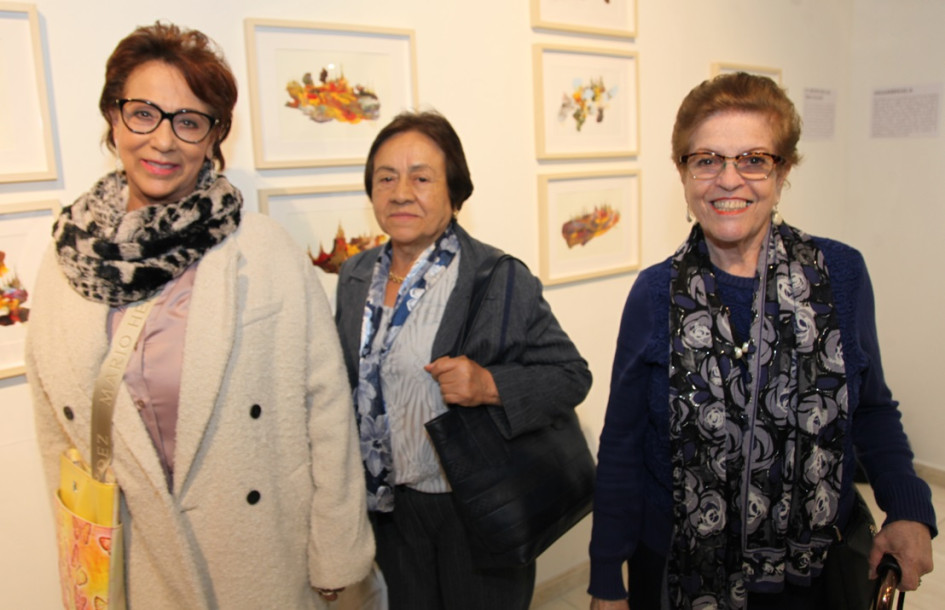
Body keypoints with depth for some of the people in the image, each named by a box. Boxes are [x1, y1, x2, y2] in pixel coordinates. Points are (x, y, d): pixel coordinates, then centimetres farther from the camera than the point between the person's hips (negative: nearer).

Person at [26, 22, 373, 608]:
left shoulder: (268, 253, -15)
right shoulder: (68, 262, -4)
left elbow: (327, 411, -12)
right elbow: (60, 430, 5)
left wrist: (335, 557, -8)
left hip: (266, 561, -2)